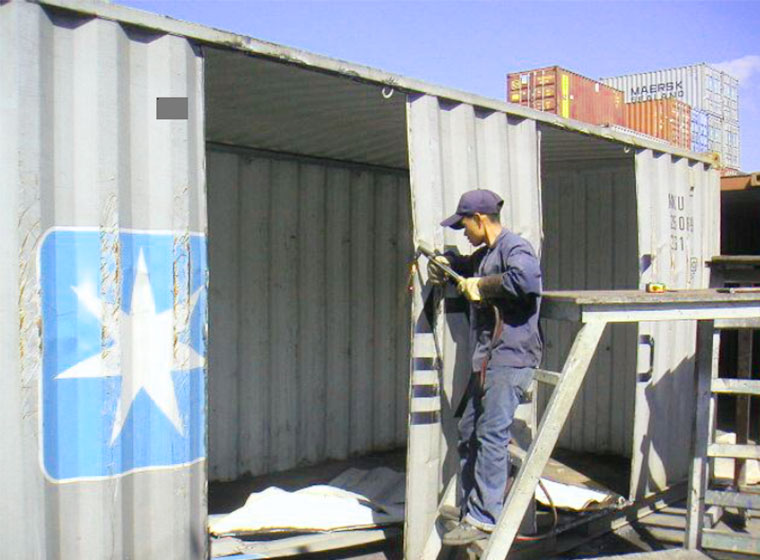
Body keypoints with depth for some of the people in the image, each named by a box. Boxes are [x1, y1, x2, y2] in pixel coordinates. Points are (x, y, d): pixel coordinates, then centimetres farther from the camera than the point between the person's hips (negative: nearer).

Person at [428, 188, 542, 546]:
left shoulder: (514, 247, -9)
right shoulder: (484, 254, 21)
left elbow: (527, 278, -30)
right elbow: (468, 265, 43)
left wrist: (481, 286, -18)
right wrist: (446, 261, 21)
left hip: (511, 358, -10)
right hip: (486, 361, 10)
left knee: (491, 435, -11)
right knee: (468, 433, 12)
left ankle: (484, 519, -7)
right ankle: (470, 511, 21)